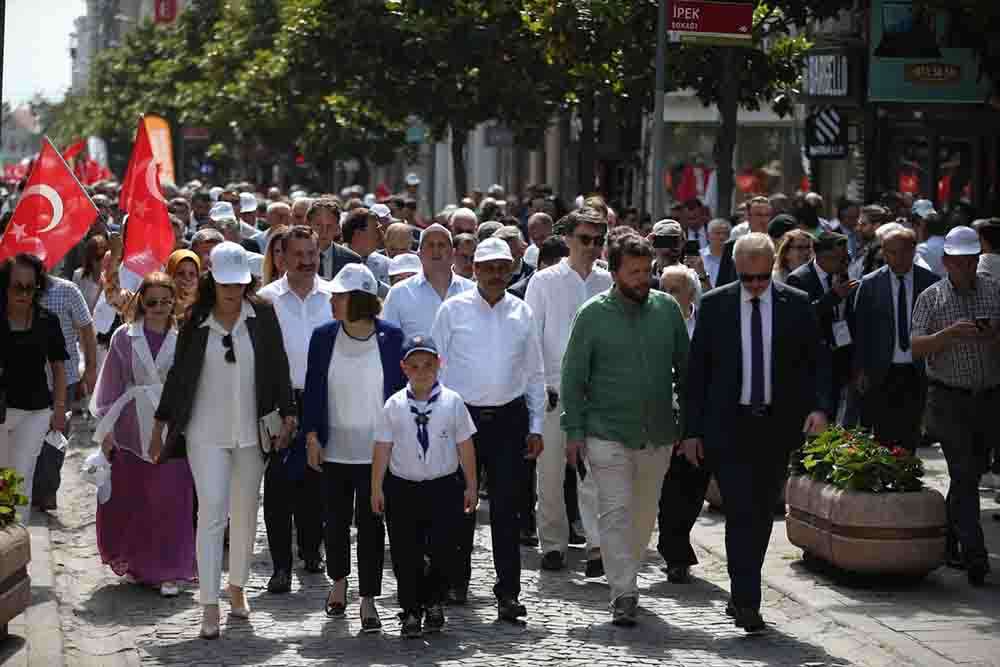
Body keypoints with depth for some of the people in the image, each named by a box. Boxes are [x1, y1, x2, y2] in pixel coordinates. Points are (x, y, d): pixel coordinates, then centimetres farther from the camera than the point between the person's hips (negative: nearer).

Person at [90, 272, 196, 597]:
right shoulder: (124, 338, 4)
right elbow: (111, 385, 7)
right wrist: (106, 429, 4)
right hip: (132, 431, 1)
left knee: (171, 501, -5)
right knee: (129, 501, 7)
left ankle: (169, 571, 2)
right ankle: (135, 564, 25)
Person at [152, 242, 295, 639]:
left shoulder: (262, 317, 0)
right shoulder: (196, 322, 0)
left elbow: (278, 368, 3)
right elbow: (178, 375, 6)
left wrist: (287, 414, -3)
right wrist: (161, 424, 7)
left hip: (250, 430, 2)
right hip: (206, 432, -1)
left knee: (245, 513, 11)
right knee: (211, 511, -10)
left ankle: (237, 588, 29)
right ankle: (209, 606, -12)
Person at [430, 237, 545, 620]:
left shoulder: (522, 313, 8)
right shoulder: (453, 310, 2)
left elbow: (535, 375, 13)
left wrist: (536, 427, 8)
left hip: (509, 419, 1)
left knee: (507, 508, -4)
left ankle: (508, 593, -2)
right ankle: (457, 580, 24)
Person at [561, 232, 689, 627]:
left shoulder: (667, 309, 4)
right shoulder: (593, 314, -4)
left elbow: (684, 368, 11)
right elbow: (573, 378, -1)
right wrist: (574, 432, -6)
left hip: (657, 435, 4)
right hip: (608, 434, -4)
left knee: (644, 514, 13)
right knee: (615, 513, -9)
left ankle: (625, 575, 31)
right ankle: (623, 594, -9)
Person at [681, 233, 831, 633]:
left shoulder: (797, 305, 2)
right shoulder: (714, 305, 0)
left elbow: (818, 360, 6)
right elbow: (696, 370, 3)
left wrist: (819, 406, -12)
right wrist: (691, 430, -1)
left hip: (777, 425, 2)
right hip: (728, 425, -2)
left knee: (762, 515, 10)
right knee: (741, 513, -10)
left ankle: (742, 596, 24)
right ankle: (746, 603, -9)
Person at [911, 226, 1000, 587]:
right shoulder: (931, 297, 0)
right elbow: (916, 347, -8)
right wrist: (949, 334, -24)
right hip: (949, 398, -3)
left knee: (970, 473, 13)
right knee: (964, 474, -9)